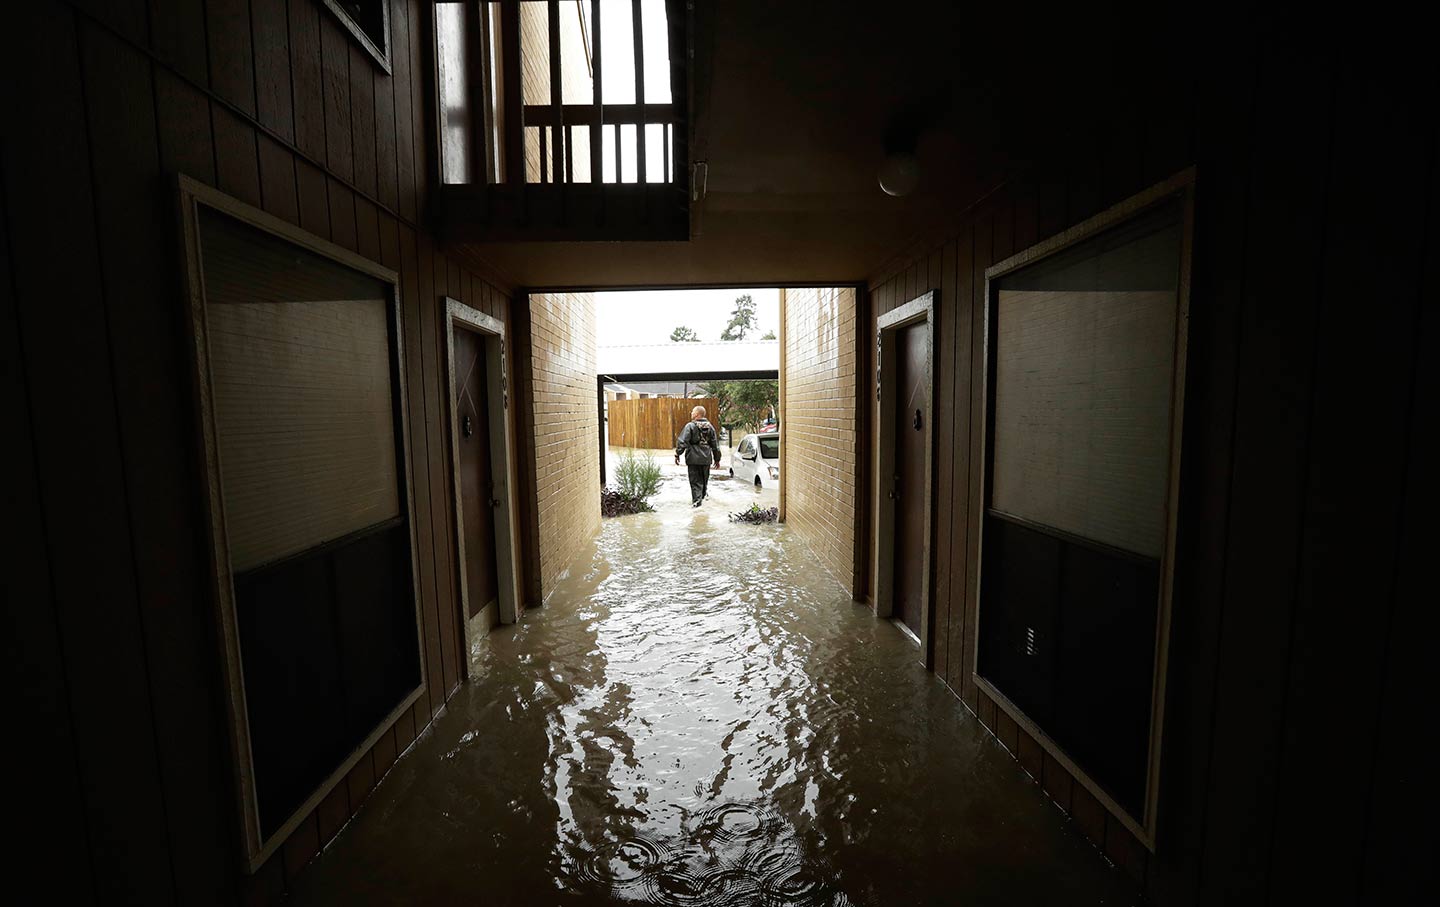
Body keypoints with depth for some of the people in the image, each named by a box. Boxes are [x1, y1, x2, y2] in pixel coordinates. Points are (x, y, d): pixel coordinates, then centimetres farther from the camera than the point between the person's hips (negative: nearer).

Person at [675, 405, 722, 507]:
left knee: (695, 481, 1)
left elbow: (682, 442, -16)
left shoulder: (690, 426, -9)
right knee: (704, 480, 17)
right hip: (706, 459, 5)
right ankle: (702, 497, 31)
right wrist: (717, 459, 17)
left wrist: (677, 455, -9)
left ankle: (696, 500, -3)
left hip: (693, 458, -4)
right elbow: (715, 444, 10)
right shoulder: (710, 427, 7)